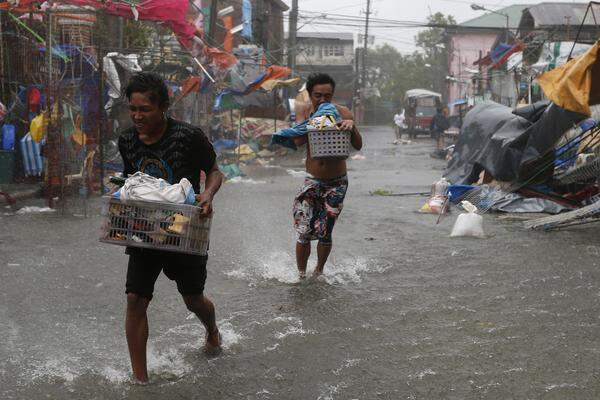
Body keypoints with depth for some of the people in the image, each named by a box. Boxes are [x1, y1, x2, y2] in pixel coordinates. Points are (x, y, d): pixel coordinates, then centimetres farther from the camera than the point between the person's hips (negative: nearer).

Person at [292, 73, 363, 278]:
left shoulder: (342, 113, -10)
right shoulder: (304, 111, -5)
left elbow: (358, 146, -15)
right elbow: (299, 141, -19)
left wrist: (351, 128, -34)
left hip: (337, 183, -1)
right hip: (312, 181, 1)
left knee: (325, 233, 3)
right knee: (304, 232, -6)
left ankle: (319, 271, 26)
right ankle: (301, 275, 11)